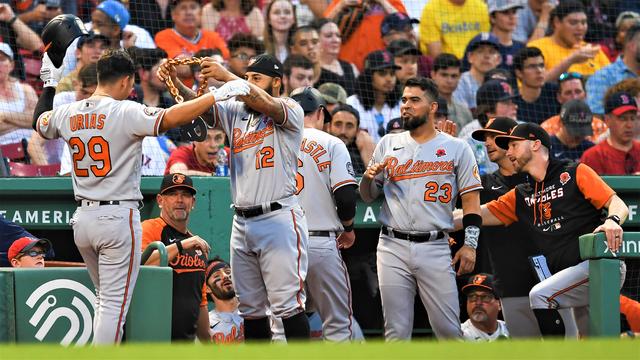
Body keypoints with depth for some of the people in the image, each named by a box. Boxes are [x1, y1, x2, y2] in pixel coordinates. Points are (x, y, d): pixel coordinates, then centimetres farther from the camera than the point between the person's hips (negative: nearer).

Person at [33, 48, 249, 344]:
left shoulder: (67, 114, 6)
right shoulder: (125, 112, -13)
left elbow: (40, 122, 27)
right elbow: (170, 118, -26)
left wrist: (49, 85, 38)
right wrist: (216, 95, -24)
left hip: (82, 219, 7)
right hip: (118, 217, -7)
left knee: (105, 297, 21)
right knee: (115, 303, -4)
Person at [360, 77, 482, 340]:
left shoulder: (456, 148, 6)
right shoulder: (388, 145, 13)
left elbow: (471, 200, 3)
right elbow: (367, 197, 15)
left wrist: (470, 245, -6)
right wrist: (368, 178, -8)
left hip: (435, 248, -2)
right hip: (393, 247, 2)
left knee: (448, 328, -4)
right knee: (396, 330, 0)